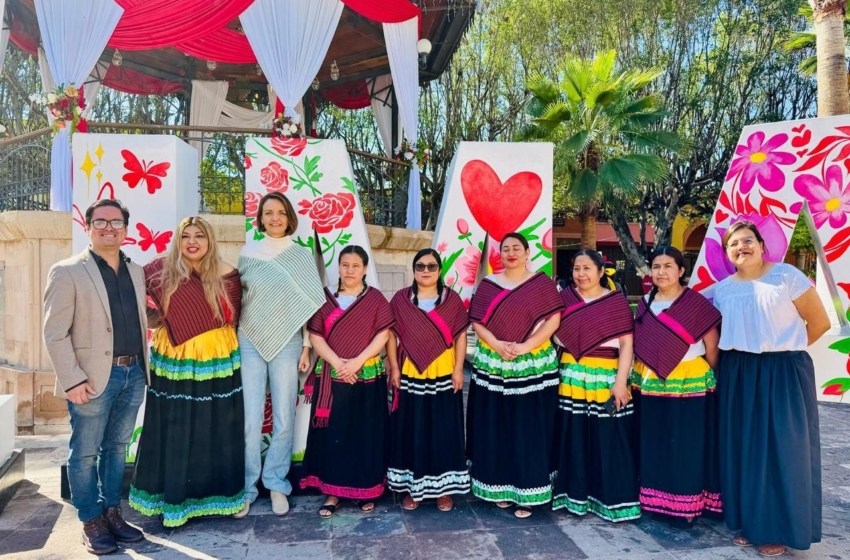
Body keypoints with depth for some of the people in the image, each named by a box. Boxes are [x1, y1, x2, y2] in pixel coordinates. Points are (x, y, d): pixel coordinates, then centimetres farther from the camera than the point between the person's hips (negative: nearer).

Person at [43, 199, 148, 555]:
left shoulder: (136, 271, 11)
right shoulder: (66, 272, -6)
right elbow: (54, 333, -10)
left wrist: (143, 366, 9)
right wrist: (72, 380, -15)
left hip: (133, 374, 5)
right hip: (93, 378, -5)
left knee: (117, 449, 16)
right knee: (85, 454, 7)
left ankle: (112, 513, 30)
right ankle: (91, 522, 22)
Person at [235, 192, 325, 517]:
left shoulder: (302, 255, 3)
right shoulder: (247, 253, 5)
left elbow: (311, 303, 3)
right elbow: (236, 297, 10)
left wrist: (307, 346, -2)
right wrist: (232, 342, 5)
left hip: (287, 343, 0)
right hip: (249, 342, 1)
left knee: (284, 418, 5)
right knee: (249, 419, 1)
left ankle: (276, 483, 21)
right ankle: (246, 487, 16)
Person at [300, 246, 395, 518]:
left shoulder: (376, 298, 3)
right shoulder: (325, 297, 6)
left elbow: (383, 335, -5)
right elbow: (315, 335, -1)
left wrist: (357, 361, -15)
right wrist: (337, 362, -13)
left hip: (368, 377, -1)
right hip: (331, 377, 1)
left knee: (366, 434, 4)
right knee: (333, 434, 3)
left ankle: (366, 488, 19)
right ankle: (332, 491, 14)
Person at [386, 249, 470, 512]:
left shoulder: (452, 299, 4)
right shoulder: (400, 299, 4)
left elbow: (461, 335, 1)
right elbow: (391, 334, 4)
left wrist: (458, 368, -5)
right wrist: (394, 367, -3)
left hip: (444, 376, 0)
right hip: (410, 376, 0)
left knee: (443, 431, 6)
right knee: (411, 431, 7)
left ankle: (443, 487, 19)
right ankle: (411, 486, 20)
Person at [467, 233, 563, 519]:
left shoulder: (542, 283, 1)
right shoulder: (488, 284, 7)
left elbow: (553, 319, -6)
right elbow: (477, 321, 2)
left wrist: (525, 346, -17)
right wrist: (497, 345, -15)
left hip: (533, 368, -2)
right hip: (492, 367, 2)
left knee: (529, 431, 1)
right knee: (495, 430, 7)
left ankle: (527, 493, 12)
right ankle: (500, 487, 21)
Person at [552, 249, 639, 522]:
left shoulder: (617, 301, -1)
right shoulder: (565, 298, 8)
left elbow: (626, 344, -5)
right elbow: (553, 334, 12)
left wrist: (621, 381, -13)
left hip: (606, 379, -3)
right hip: (572, 378, 3)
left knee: (608, 441, 2)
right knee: (574, 440, 8)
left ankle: (612, 498, 15)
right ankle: (576, 495, 22)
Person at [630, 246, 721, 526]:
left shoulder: (697, 303, -8)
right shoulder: (645, 303, 8)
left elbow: (712, 345, -5)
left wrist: (708, 376, 1)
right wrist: (638, 376, 11)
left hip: (688, 384, -5)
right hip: (649, 385, 5)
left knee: (685, 446, 3)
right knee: (653, 445, 11)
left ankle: (685, 506, 14)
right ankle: (654, 500, 23)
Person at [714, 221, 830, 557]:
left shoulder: (787, 275, -7)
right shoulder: (722, 289, 6)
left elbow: (820, 322, -4)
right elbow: (715, 334, 15)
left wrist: (784, 348, 0)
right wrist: (715, 369, 3)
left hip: (783, 373, -4)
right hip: (738, 375, 4)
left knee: (783, 448, 2)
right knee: (744, 447, 9)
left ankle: (780, 528, 17)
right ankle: (748, 521, 23)